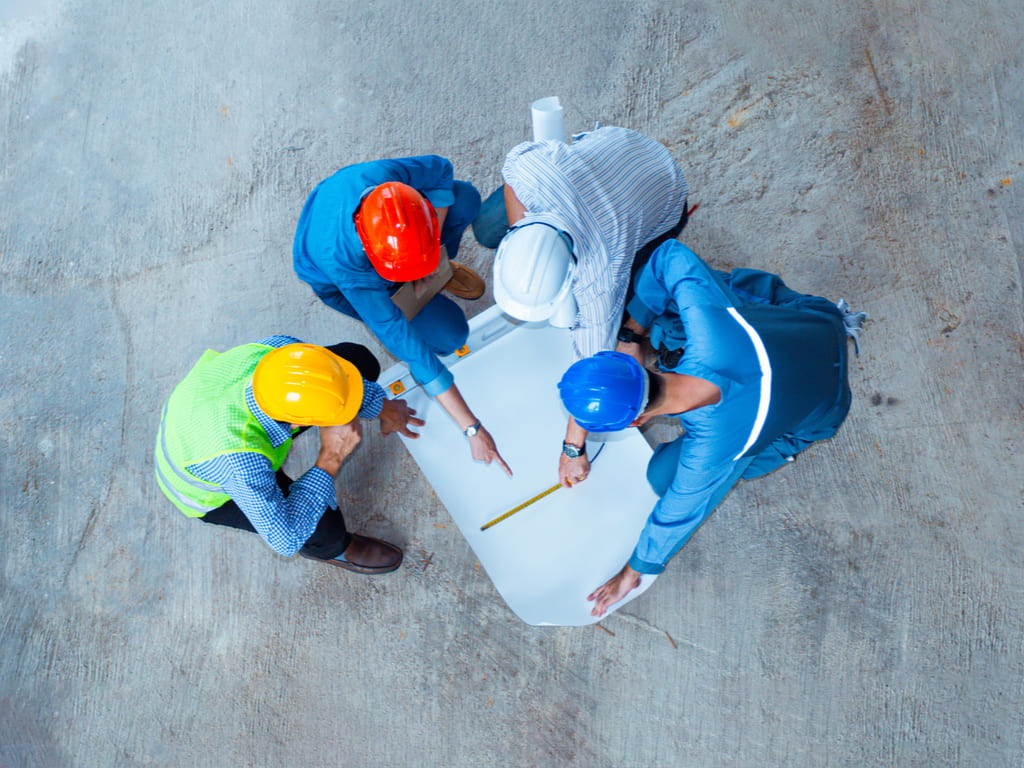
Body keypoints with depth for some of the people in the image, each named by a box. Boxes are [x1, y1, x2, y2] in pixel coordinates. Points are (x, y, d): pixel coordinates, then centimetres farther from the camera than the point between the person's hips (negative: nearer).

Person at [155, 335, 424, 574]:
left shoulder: (276, 349, -34)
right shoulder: (241, 467, -47)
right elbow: (285, 539, -31)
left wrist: (385, 408, 0)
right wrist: (331, 459, -37)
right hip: (212, 492, -4)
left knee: (360, 361, -8)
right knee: (324, 526, -26)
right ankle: (328, 545, 13)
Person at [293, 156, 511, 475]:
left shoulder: (383, 175, -40)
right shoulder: (343, 265, -45)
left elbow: (441, 170, -16)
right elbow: (408, 348, -42)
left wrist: (431, 249, -21)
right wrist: (472, 429, -38)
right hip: (337, 285, -4)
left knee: (466, 197, -22)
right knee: (449, 334, -17)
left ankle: (438, 266, 9)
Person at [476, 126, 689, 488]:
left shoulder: (599, 280, -41)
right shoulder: (527, 166, -39)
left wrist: (573, 448, -18)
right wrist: (516, 235, -5)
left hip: (660, 199, -4)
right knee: (487, 229, 2)